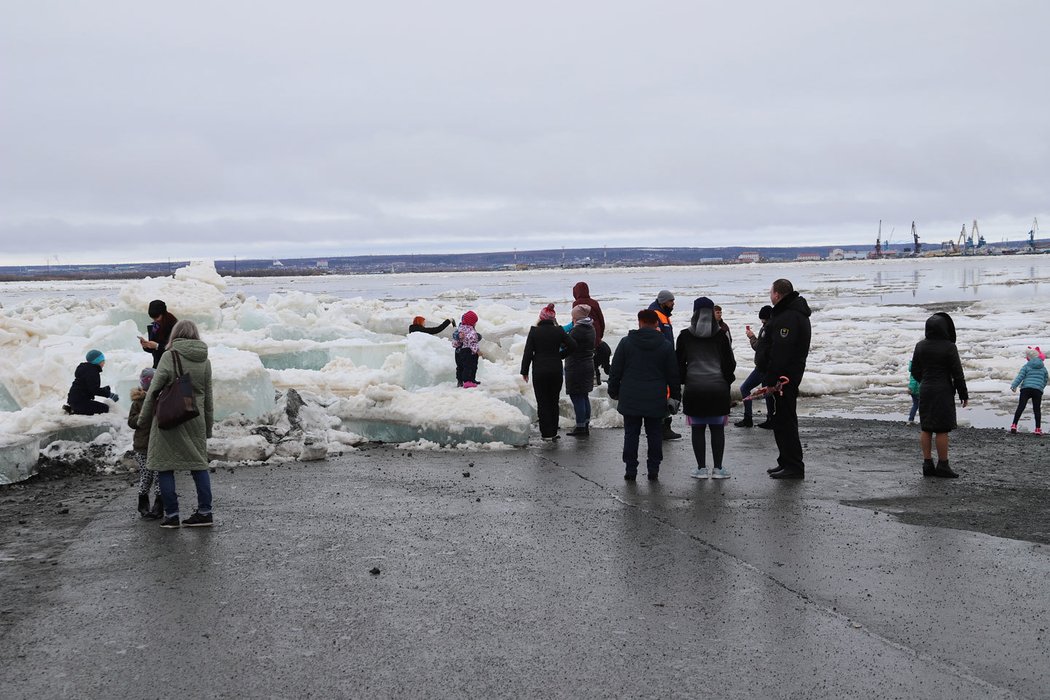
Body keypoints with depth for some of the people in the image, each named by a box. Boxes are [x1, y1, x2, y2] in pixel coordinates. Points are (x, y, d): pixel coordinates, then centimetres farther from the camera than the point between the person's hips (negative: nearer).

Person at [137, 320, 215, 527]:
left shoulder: (170, 356, -9)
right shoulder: (205, 361, 5)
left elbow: (154, 389, -8)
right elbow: (208, 398, 10)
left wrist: (144, 418, 4)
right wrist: (208, 428, 18)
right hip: (195, 422, 4)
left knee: (165, 466, 4)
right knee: (199, 464, 12)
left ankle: (171, 514, 4)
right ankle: (204, 511, 11)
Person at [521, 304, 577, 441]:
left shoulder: (534, 331, -6)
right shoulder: (559, 331, -3)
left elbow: (528, 352, -5)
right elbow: (572, 346, -6)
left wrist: (524, 371, 2)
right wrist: (560, 355, 9)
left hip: (539, 372, -2)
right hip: (556, 371, 2)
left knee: (542, 402, 5)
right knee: (554, 402, 14)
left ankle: (546, 433, 1)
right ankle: (553, 432, 17)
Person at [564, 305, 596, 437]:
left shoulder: (577, 330, -19)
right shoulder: (591, 329, 9)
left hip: (576, 368, -9)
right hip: (588, 365, 9)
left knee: (577, 397, -4)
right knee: (584, 396, 16)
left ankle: (580, 427, -2)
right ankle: (586, 426, 22)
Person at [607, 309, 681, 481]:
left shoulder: (626, 343, -1)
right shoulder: (666, 346, 1)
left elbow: (615, 371, 2)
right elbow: (673, 374, 5)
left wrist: (614, 392, 13)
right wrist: (675, 396, 14)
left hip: (630, 398, -1)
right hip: (656, 400, 1)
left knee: (631, 434, 5)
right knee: (654, 434, 8)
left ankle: (630, 469, 6)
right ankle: (653, 470, 10)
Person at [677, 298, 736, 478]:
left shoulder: (685, 336, -1)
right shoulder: (721, 335, -1)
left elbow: (679, 363, 3)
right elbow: (730, 363, 2)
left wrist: (684, 381, 15)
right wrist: (727, 380, 17)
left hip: (694, 389, 0)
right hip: (718, 388, 0)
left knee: (698, 429, 6)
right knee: (717, 428, 7)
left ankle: (701, 468, 6)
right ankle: (718, 468, 8)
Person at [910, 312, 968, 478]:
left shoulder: (920, 346, 3)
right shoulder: (949, 347, -13)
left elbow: (915, 370, 9)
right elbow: (957, 373, -10)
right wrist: (964, 395, -1)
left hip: (925, 390, 5)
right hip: (943, 391, -5)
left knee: (925, 428, 9)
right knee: (942, 429, -1)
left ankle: (927, 464, 10)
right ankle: (942, 466, 2)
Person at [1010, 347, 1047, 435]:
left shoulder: (1026, 366, 3)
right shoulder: (1043, 368, 14)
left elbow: (1020, 376, -9)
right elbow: (1045, 381, 21)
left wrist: (1014, 385, -15)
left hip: (1026, 389, -2)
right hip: (1038, 390, 2)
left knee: (1020, 407, -2)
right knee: (1037, 409, 6)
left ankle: (1014, 425, -7)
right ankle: (1038, 429, 2)